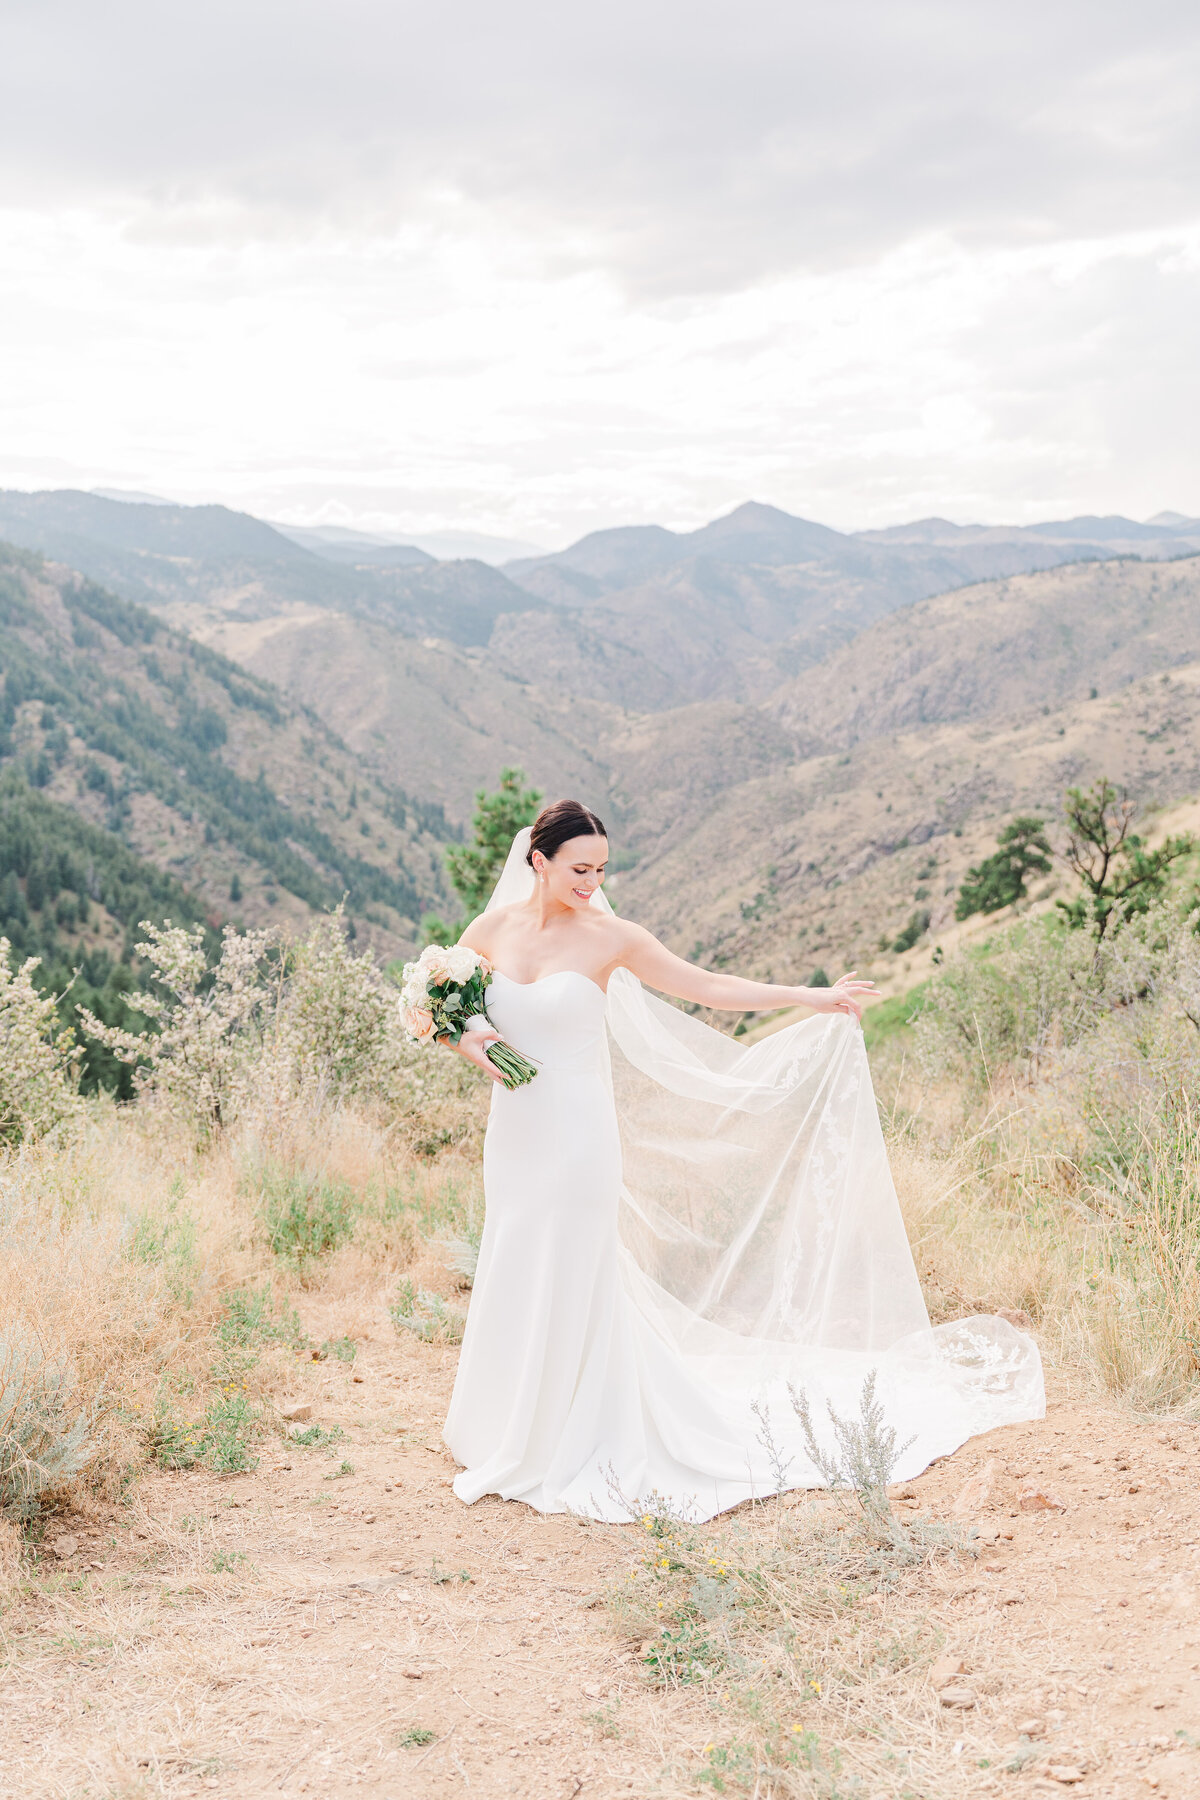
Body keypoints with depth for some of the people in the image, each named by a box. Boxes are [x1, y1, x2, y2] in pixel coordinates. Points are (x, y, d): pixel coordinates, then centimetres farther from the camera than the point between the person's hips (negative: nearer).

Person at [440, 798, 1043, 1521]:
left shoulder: (609, 937, -7)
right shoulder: (490, 930, 1)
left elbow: (706, 985, -2)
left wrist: (811, 998, -4)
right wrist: (465, 1038, -9)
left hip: (579, 1142, -4)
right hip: (514, 1136, 4)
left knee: (566, 1295, 2)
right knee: (514, 1294, 13)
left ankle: (567, 1456, 20)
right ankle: (513, 1445, 33)